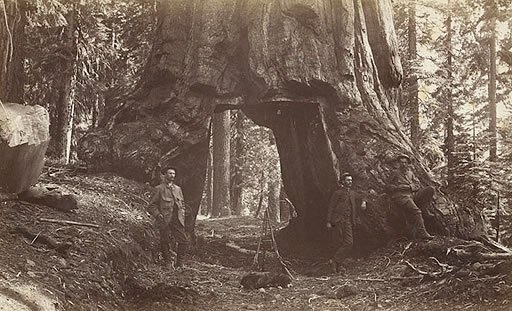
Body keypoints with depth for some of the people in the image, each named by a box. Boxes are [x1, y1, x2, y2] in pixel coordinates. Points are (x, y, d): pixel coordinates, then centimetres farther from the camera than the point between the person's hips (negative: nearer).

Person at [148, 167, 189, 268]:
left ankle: (179, 264, 10)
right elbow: (152, 205, -1)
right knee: (165, 243, 2)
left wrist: (182, 215, 8)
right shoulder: (159, 189, -1)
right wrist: (158, 215, -15)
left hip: (177, 220, 5)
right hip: (165, 221, -4)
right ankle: (167, 264, 17)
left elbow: (182, 204, 24)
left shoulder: (178, 188, 16)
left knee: (184, 240, -3)